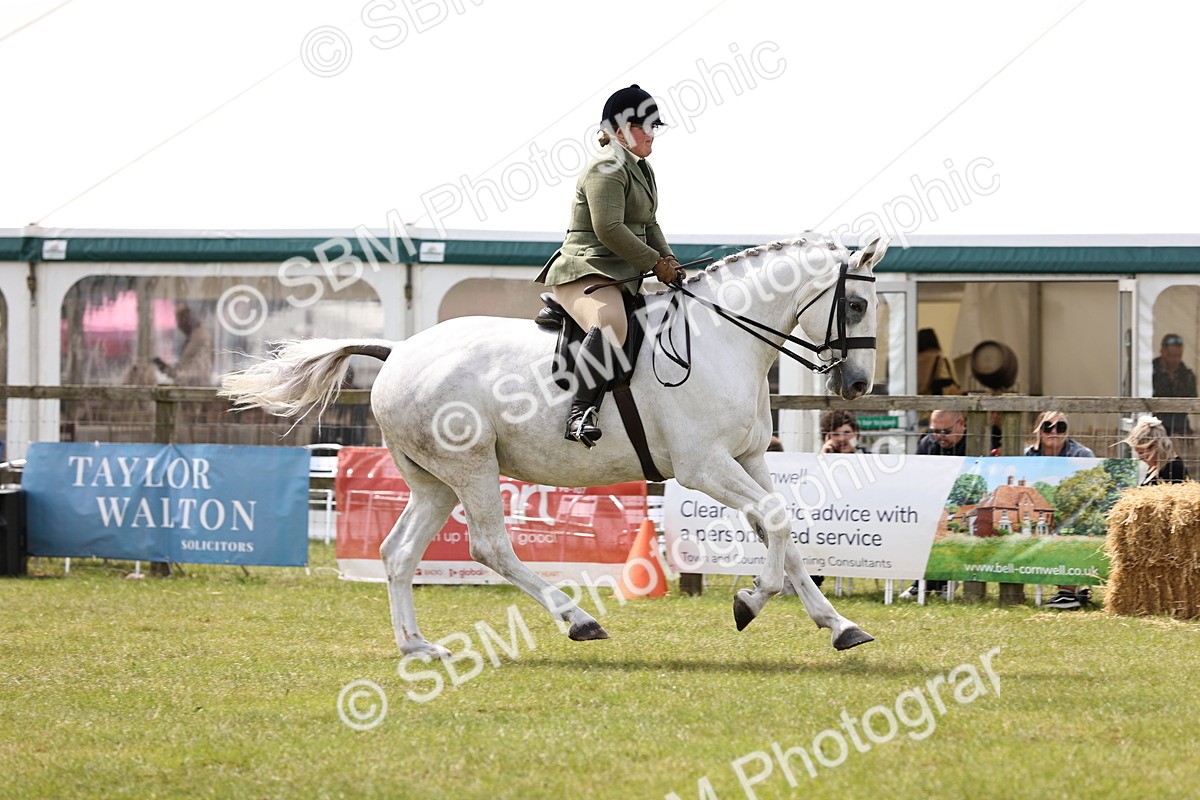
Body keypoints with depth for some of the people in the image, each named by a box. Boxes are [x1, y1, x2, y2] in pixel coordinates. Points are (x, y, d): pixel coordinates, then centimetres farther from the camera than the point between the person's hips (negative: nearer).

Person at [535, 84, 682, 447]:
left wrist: (669, 262, 6)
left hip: (622, 277, 11)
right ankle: (580, 413, -47)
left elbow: (649, 225, 24)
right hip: (586, 271, -11)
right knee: (610, 324, -41)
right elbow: (609, 230, -22)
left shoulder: (641, 169, 20)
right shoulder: (608, 169, -13)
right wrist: (656, 263, -15)